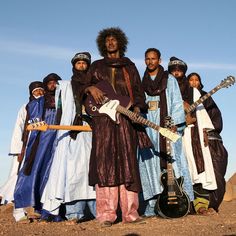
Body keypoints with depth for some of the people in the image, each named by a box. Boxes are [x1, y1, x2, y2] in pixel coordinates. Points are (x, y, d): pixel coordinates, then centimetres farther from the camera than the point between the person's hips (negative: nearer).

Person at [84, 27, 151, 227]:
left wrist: (137, 107, -5)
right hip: (103, 118, 0)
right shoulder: (97, 66, 20)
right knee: (104, 161, -9)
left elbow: (138, 90, 14)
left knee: (127, 162, -5)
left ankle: (130, 212, -4)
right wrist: (92, 88, -8)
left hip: (126, 118, 1)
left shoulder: (129, 66, 20)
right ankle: (106, 214, -10)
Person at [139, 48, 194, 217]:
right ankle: (152, 202, 1)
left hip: (167, 127, -3)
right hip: (148, 128, 3)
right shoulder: (142, 82, 17)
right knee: (149, 164, -2)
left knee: (173, 163, -7)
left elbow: (176, 103, 2)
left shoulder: (169, 80, 9)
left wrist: (174, 123, -9)